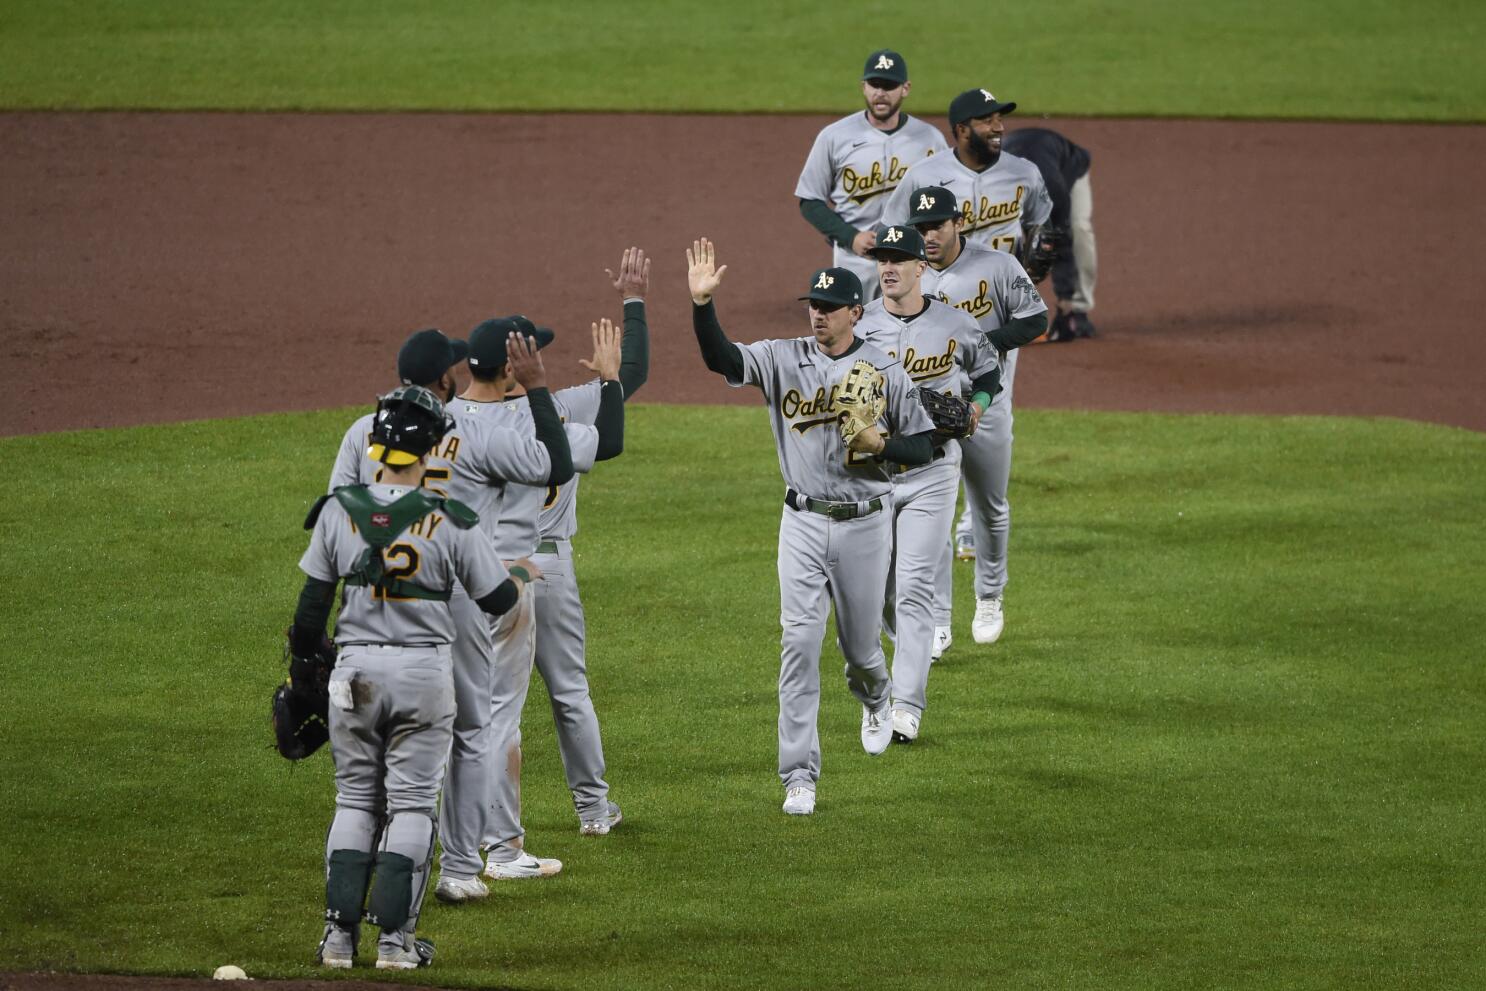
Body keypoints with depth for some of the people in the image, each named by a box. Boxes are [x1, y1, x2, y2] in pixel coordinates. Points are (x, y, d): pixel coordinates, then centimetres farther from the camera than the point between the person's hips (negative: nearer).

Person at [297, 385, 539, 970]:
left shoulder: (339, 511, -5)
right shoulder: (449, 521, -10)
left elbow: (313, 605, 0)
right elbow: (497, 600, -1)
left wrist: (301, 657, 18)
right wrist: (522, 575, 21)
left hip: (355, 672, 2)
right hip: (424, 671, -2)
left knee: (355, 798, 12)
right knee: (411, 801, 6)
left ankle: (339, 933, 6)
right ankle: (394, 937, 1)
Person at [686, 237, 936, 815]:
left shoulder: (885, 372, -3)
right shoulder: (784, 360, -1)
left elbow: (922, 449, 0)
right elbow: (720, 357, -18)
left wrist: (878, 443, -19)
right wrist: (702, 303, -34)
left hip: (865, 525, 0)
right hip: (804, 523, 0)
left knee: (860, 644, 12)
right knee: (799, 642, -9)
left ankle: (875, 700, 50)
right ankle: (799, 776, -6)